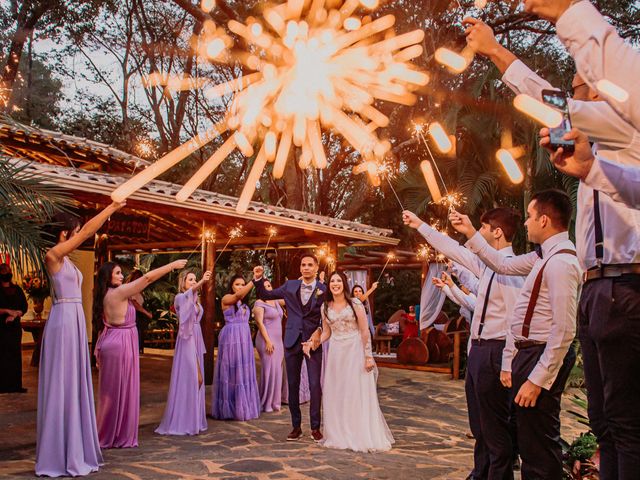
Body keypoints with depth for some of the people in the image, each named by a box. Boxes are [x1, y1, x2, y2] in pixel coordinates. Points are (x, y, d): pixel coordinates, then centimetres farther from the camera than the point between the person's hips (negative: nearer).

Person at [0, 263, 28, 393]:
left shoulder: (17, 290, 12)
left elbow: (24, 307, 6)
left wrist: (14, 315, -11)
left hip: (15, 326, 4)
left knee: (16, 355, 1)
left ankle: (16, 385, 3)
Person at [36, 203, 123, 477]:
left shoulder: (65, 259, 15)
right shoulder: (53, 256, -11)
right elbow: (88, 232, -13)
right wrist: (111, 207, -10)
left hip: (74, 322, 10)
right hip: (63, 322, -10)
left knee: (74, 386, 12)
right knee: (61, 386, -4)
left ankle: (74, 452, 19)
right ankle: (58, 457, 5)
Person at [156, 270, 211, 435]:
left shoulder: (196, 300, 16)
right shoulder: (180, 298, -8)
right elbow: (188, 293, -32)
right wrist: (202, 282, -51)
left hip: (197, 339, 8)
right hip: (186, 341, -8)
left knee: (195, 379, 9)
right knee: (186, 378, -8)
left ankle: (193, 419, 16)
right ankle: (181, 422, -1)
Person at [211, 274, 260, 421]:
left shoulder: (244, 303, 18)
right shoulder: (226, 299, -6)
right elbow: (238, 295, -27)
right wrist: (254, 280, -33)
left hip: (244, 339, 7)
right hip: (231, 338, -7)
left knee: (243, 372, 9)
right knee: (231, 372, -2)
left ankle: (242, 407, 18)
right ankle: (229, 408, 7)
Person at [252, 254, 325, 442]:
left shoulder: (324, 290, -2)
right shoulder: (290, 286, 6)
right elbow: (265, 295, 12)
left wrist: (319, 331, -15)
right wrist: (258, 279, -2)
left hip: (313, 341, -2)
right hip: (292, 341, 3)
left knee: (315, 384, -3)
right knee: (293, 385, 7)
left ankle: (315, 427, 10)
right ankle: (296, 426, 18)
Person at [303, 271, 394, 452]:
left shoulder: (355, 303, -6)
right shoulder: (325, 307, 6)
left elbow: (365, 331, -7)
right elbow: (326, 333, 12)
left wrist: (368, 356, -11)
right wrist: (312, 343, -6)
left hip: (355, 353, -4)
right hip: (335, 354, 4)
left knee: (358, 394, -1)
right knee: (336, 395, 6)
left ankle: (362, 436, 9)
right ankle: (339, 435, 16)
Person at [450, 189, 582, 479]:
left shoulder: (560, 262, -20)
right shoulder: (545, 257, 11)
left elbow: (564, 330, -24)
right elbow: (503, 265, 26)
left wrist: (537, 379, -23)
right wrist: (470, 234, 23)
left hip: (543, 357, -10)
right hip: (530, 354, 10)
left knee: (538, 447, -4)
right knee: (531, 442, 19)